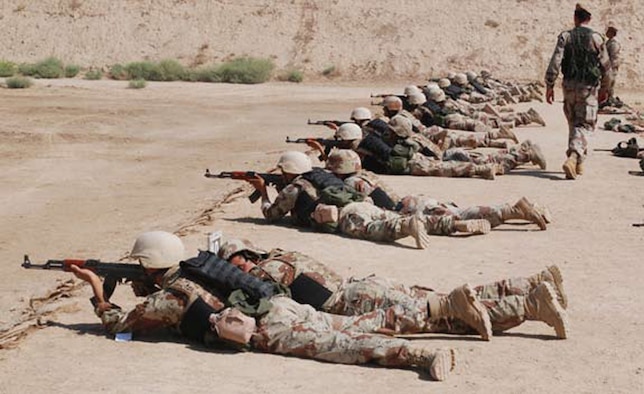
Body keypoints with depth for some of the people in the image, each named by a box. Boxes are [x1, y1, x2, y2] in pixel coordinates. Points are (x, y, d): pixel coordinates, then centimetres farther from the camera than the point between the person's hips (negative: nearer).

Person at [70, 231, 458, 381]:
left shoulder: (165, 297, 6)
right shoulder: (194, 271, 28)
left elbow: (119, 325, 17)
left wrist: (98, 289, 25)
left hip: (270, 330, -8)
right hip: (282, 305, 8)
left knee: (343, 346, -21)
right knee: (352, 325, 24)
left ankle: (426, 355, -34)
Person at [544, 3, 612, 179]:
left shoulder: (565, 37, -2)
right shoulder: (596, 38, -3)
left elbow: (555, 62, -10)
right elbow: (605, 66, 1)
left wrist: (549, 86, -3)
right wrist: (604, 88, 14)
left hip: (569, 86, 2)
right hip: (588, 87, -2)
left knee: (573, 125, 16)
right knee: (583, 126, -1)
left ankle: (578, 164, 23)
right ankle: (572, 159, -22)